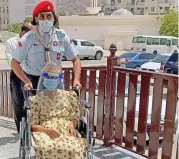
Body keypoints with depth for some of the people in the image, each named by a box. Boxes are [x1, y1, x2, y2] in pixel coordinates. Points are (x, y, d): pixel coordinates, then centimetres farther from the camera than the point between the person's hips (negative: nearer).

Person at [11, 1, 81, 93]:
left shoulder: (62, 37, -10)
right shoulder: (28, 39, -16)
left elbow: (75, 60, -3)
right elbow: (15, 62, -9)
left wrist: (76, 79, -18)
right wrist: (26, 81, -21)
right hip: (32, 79, -1)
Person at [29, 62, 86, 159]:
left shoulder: (68, 96, 14)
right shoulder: (36, 99, 8)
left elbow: (75, 117, 18)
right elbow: (32, 125, 4)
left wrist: (72, 126, -4)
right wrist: (47, 130, -14)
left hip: (66, 131, 2)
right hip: (45, 132, -1)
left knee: (75, 148, -33)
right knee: (46, 148, -38)